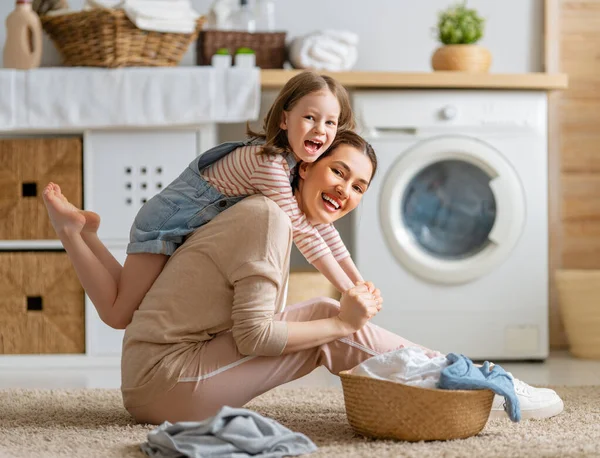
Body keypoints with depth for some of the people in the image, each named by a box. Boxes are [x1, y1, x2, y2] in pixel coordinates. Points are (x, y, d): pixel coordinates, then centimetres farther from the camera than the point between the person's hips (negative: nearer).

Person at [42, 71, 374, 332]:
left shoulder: (300, 162, -1)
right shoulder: (269, 163, -30)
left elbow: (320, 225, 6)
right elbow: (301, 233, -31)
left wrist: (360, 282, 2)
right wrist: (350, 293, -29)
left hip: (191, 228, 9)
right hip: (167, 220, -9)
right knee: (118, 315, -3)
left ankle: (85, 232, 21)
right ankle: (70, 230, 7)